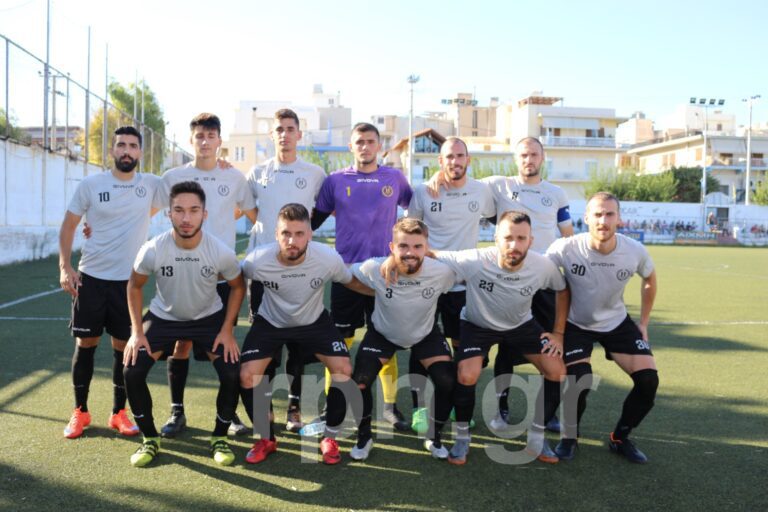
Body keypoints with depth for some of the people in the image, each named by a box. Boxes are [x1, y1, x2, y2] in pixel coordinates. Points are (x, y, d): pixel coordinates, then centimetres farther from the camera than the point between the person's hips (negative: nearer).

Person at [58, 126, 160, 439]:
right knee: (85, 343, 6)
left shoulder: (151, 185, 0)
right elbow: (68, 226, 4)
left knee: (124, 346, 5)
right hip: (91, 276, -1)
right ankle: (80, 411, 22)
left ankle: (118, 413, 20)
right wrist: (64, 266, -6)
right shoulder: (90, 185, -3)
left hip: (129, 279, 1)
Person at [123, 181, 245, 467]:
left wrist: (227, 330, -11)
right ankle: (150, 439, 9)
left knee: (232, 374, -16)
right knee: (132, 372, -14)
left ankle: (219, 438, 10)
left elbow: (238, 287, -5)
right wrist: (137, 332, -10)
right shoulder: (152, 250, -24)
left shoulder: (221, 252, -24)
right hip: (163, 317, 1)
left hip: (209, 318, 0)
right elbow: (134, 286, -4)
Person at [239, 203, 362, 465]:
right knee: (247, 376, -13)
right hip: (270, 322, 0)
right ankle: (267, 439, 13)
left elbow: (351, 282, -7)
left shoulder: (329, 258, -30)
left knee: (343, 369, -16)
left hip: (314, 321, 0)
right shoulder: (257, 260, -30)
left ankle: (330, 438, 7)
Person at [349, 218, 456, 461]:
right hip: (383, 333, 0)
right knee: (359, 382, -14)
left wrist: (427, 301, -9)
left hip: (426, 334, 1)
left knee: (449, 382, -13)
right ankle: (364, 437, 14)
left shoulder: (442, 272, -30)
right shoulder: (374, 269, -32)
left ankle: (434, 437, 15)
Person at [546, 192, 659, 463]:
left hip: (618, 323, 3)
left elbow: (649, 280, 4)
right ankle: (569, 438, 13)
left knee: (648, 381, -9)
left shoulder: (635, 251, -19)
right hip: (576, 324, -3)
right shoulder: (566, 249, -28)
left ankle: (620, 438, 16)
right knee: (578, 384, -19)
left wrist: (643, 322, 7)